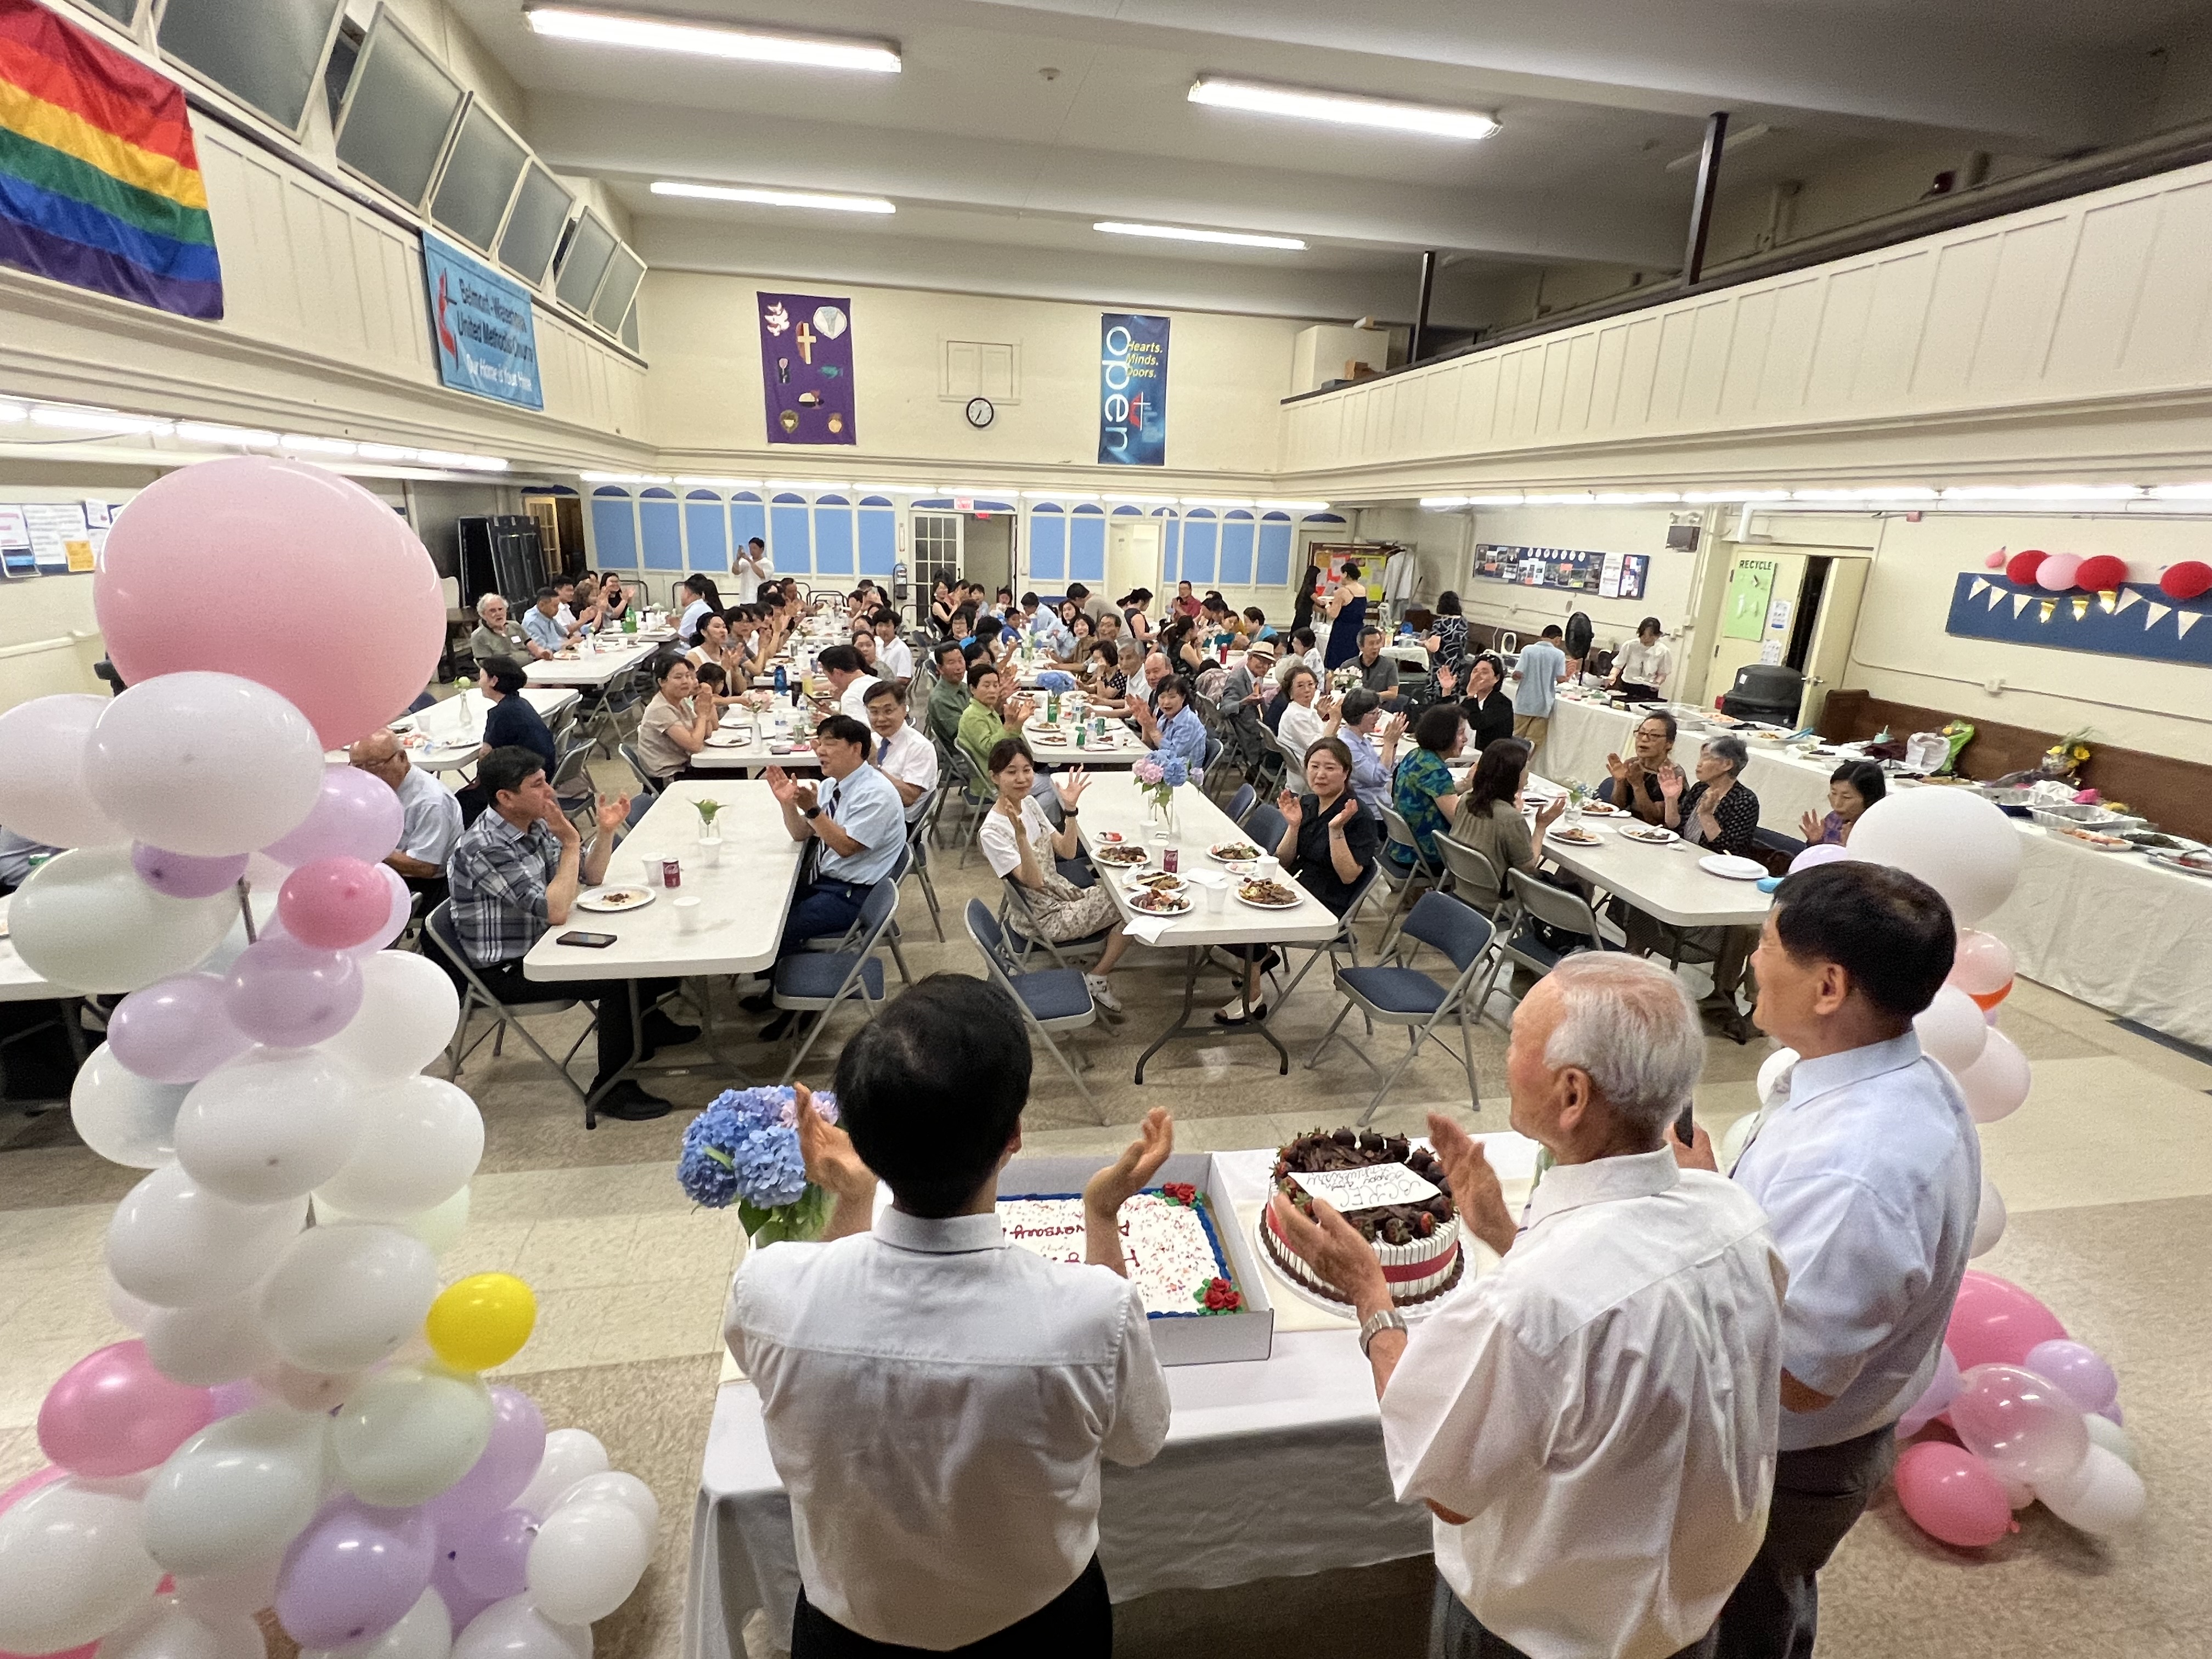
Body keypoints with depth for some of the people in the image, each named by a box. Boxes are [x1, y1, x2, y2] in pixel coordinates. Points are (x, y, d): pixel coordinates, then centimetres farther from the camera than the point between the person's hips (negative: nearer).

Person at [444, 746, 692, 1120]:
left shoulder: (534, 824, 0)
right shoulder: (484, 847, -27)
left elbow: (591, 877, 8)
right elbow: (555, 911, -30)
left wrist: (606, 831, -9)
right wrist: (571, 843, -24)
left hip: (540, 943, 9)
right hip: (506, 971, -9)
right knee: (622, 978, -23)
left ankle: (646, 1026, 28)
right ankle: (610, 1089, -9)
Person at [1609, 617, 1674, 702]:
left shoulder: (1663, 651, -6)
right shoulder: (1630, 646, -8)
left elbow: (1662, 673, 4)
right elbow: (1619, 665, 0)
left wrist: (1658, 683, -17)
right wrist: (1613, 676, -21)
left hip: (1649, 691, 0)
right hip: (1627, 688, 0)